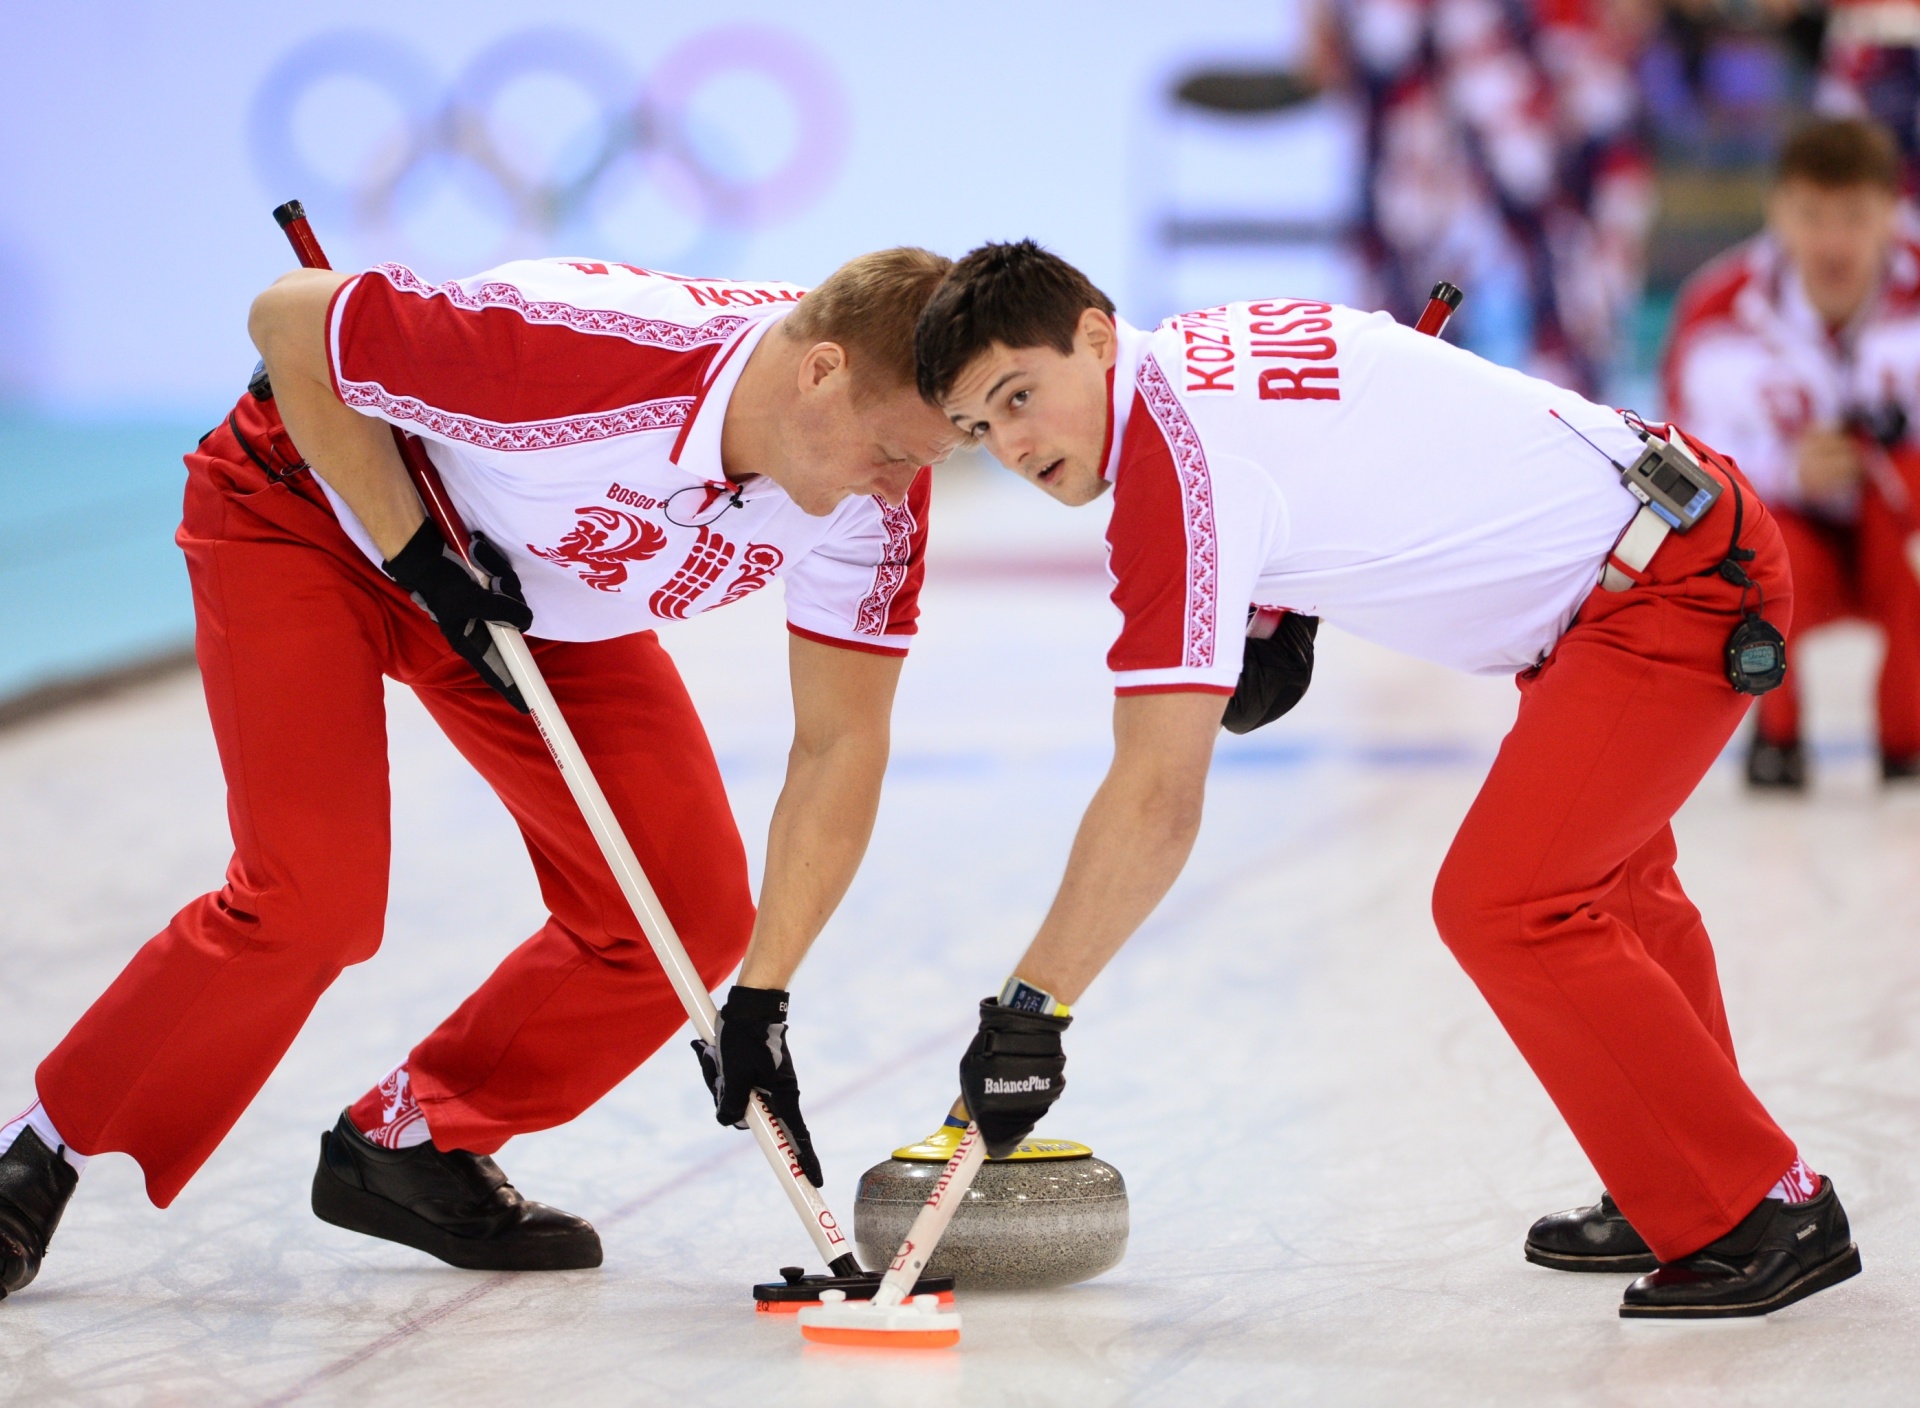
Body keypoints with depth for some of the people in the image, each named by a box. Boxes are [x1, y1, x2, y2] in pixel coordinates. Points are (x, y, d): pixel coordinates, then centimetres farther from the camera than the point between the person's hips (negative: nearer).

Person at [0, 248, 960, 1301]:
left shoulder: (879, 488, -24)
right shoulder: (575, 352, -41)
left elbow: (842, 741, -15)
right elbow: (289, 321, -28)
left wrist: (761, 998, -19)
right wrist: (416, 553, -26)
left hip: (545, 598, 6)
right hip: (310, 514, -6)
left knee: (691, 913, -5)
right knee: (314, 898, -21)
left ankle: (409, 1143, 14)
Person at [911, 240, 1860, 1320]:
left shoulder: (1179, 467, -21)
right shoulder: (1209, 348, 7)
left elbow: (1157, 803, -24)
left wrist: (1031, 1007, -21)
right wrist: (1282, 619, 15)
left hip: (1673, 586, -11)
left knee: (1504, 906, -14)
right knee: (1602, 881, 24)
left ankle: (1768, 1213, -6)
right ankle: (1679, 1199, 36)